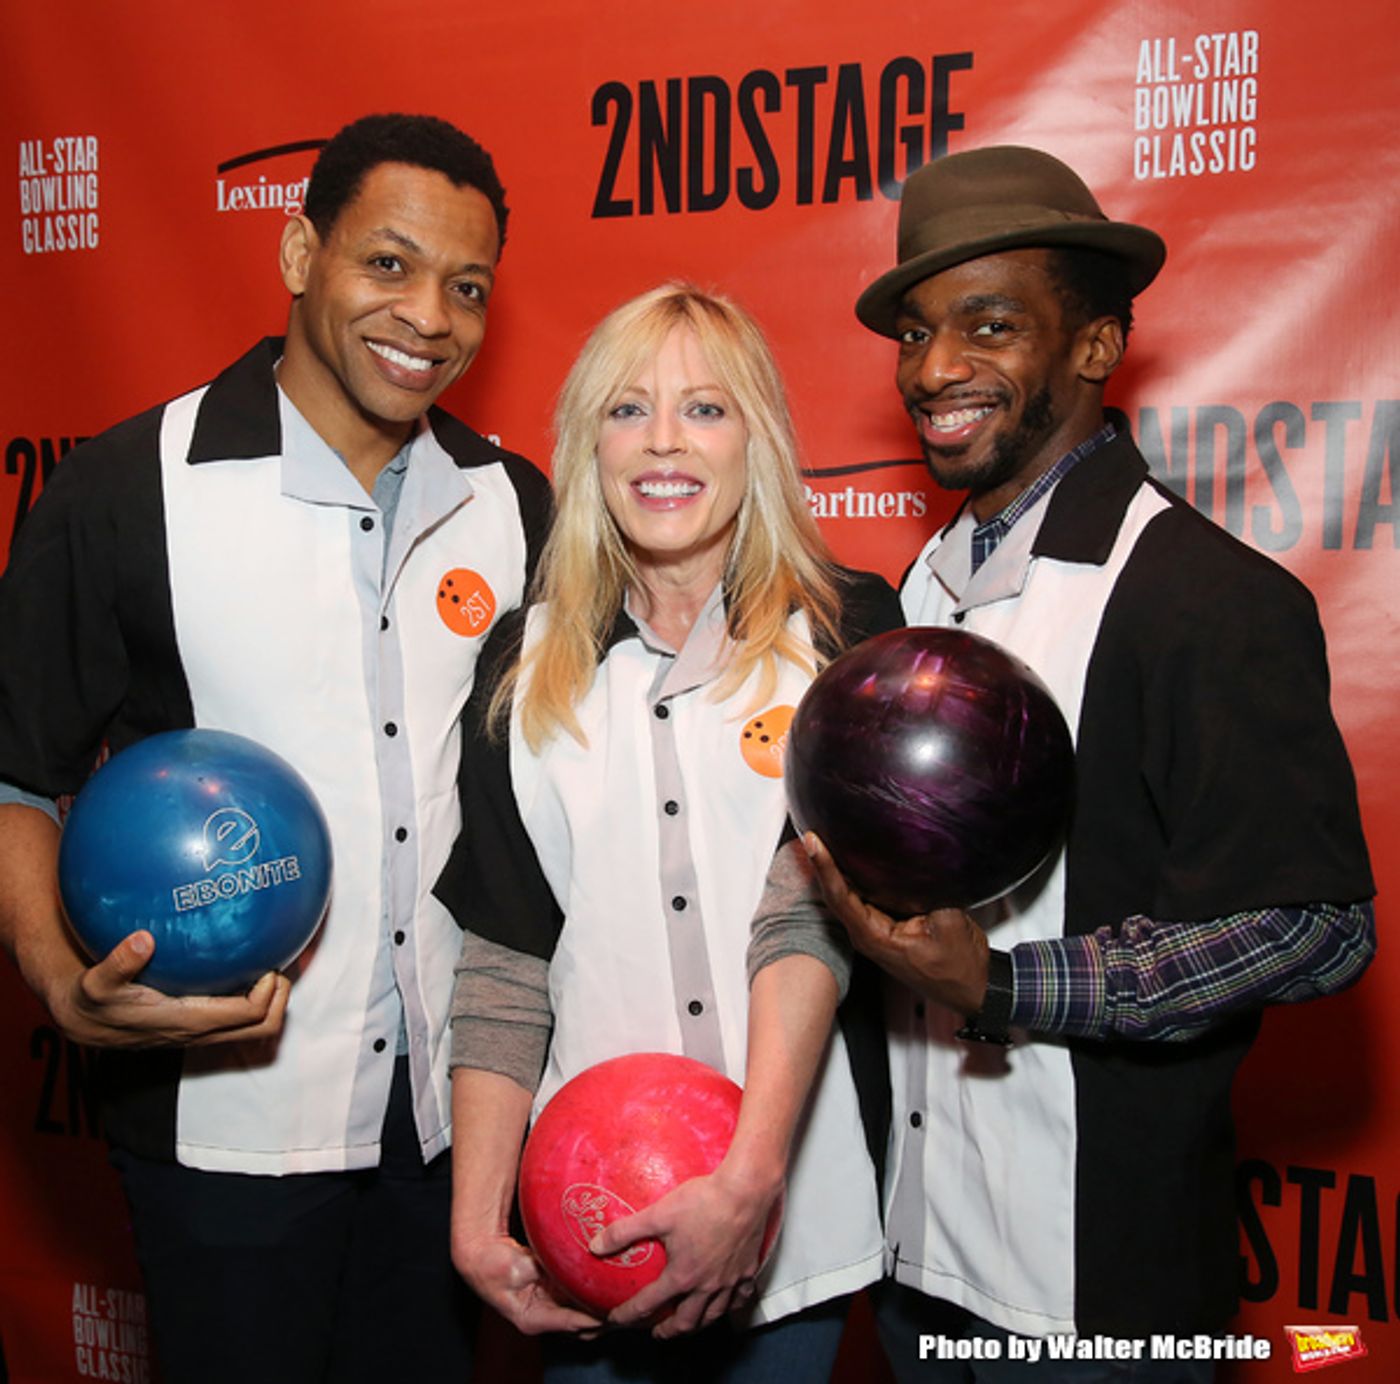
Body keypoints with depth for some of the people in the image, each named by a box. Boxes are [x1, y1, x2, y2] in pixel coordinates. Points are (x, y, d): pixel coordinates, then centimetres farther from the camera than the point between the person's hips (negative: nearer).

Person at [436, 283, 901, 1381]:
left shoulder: (847, 635, -4)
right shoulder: (528, 664, 4)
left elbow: (814, 912, -14)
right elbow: (503, 959, 1)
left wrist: (748, 1177, -23)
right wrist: (477, 1216, -7)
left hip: (796, 1201, -1)